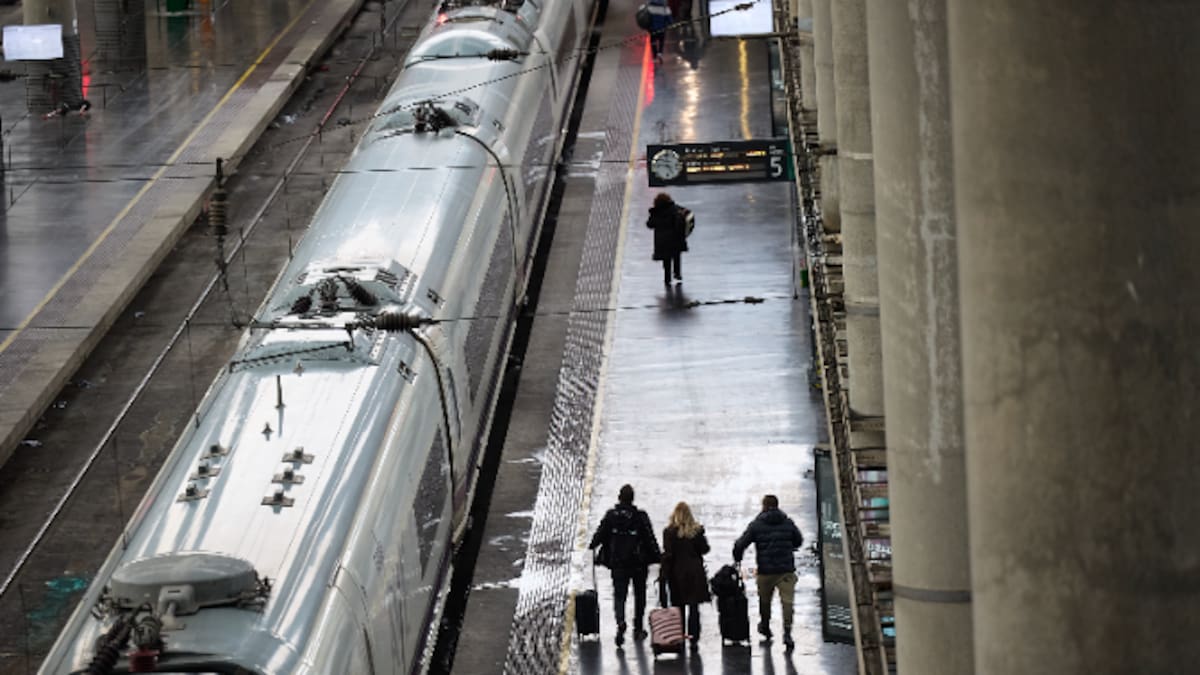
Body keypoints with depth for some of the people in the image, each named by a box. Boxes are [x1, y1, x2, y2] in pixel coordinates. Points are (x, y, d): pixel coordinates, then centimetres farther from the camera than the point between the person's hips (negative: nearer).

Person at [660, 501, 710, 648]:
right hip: (695, 571, 1)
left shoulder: (669, 532, -8)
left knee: (678, 607, 5)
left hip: (676, 571, -1)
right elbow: (704, 549, 2)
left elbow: (668, 554, -9)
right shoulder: (697, 530, -4)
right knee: (693, 606, 5)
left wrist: (664, 572, -3)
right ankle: (693, 638, 1)